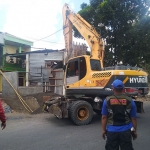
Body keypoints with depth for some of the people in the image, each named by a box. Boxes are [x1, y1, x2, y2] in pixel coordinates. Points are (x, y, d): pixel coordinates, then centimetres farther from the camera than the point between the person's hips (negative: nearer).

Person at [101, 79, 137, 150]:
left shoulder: (107, 100, -6)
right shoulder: (130, 101, -4)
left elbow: (104, 117, -3)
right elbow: (133, 118, 0)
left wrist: (103, 130, 7)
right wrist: (134, 131, 12)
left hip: (111, 131, 0)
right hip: (126, 131, 0)